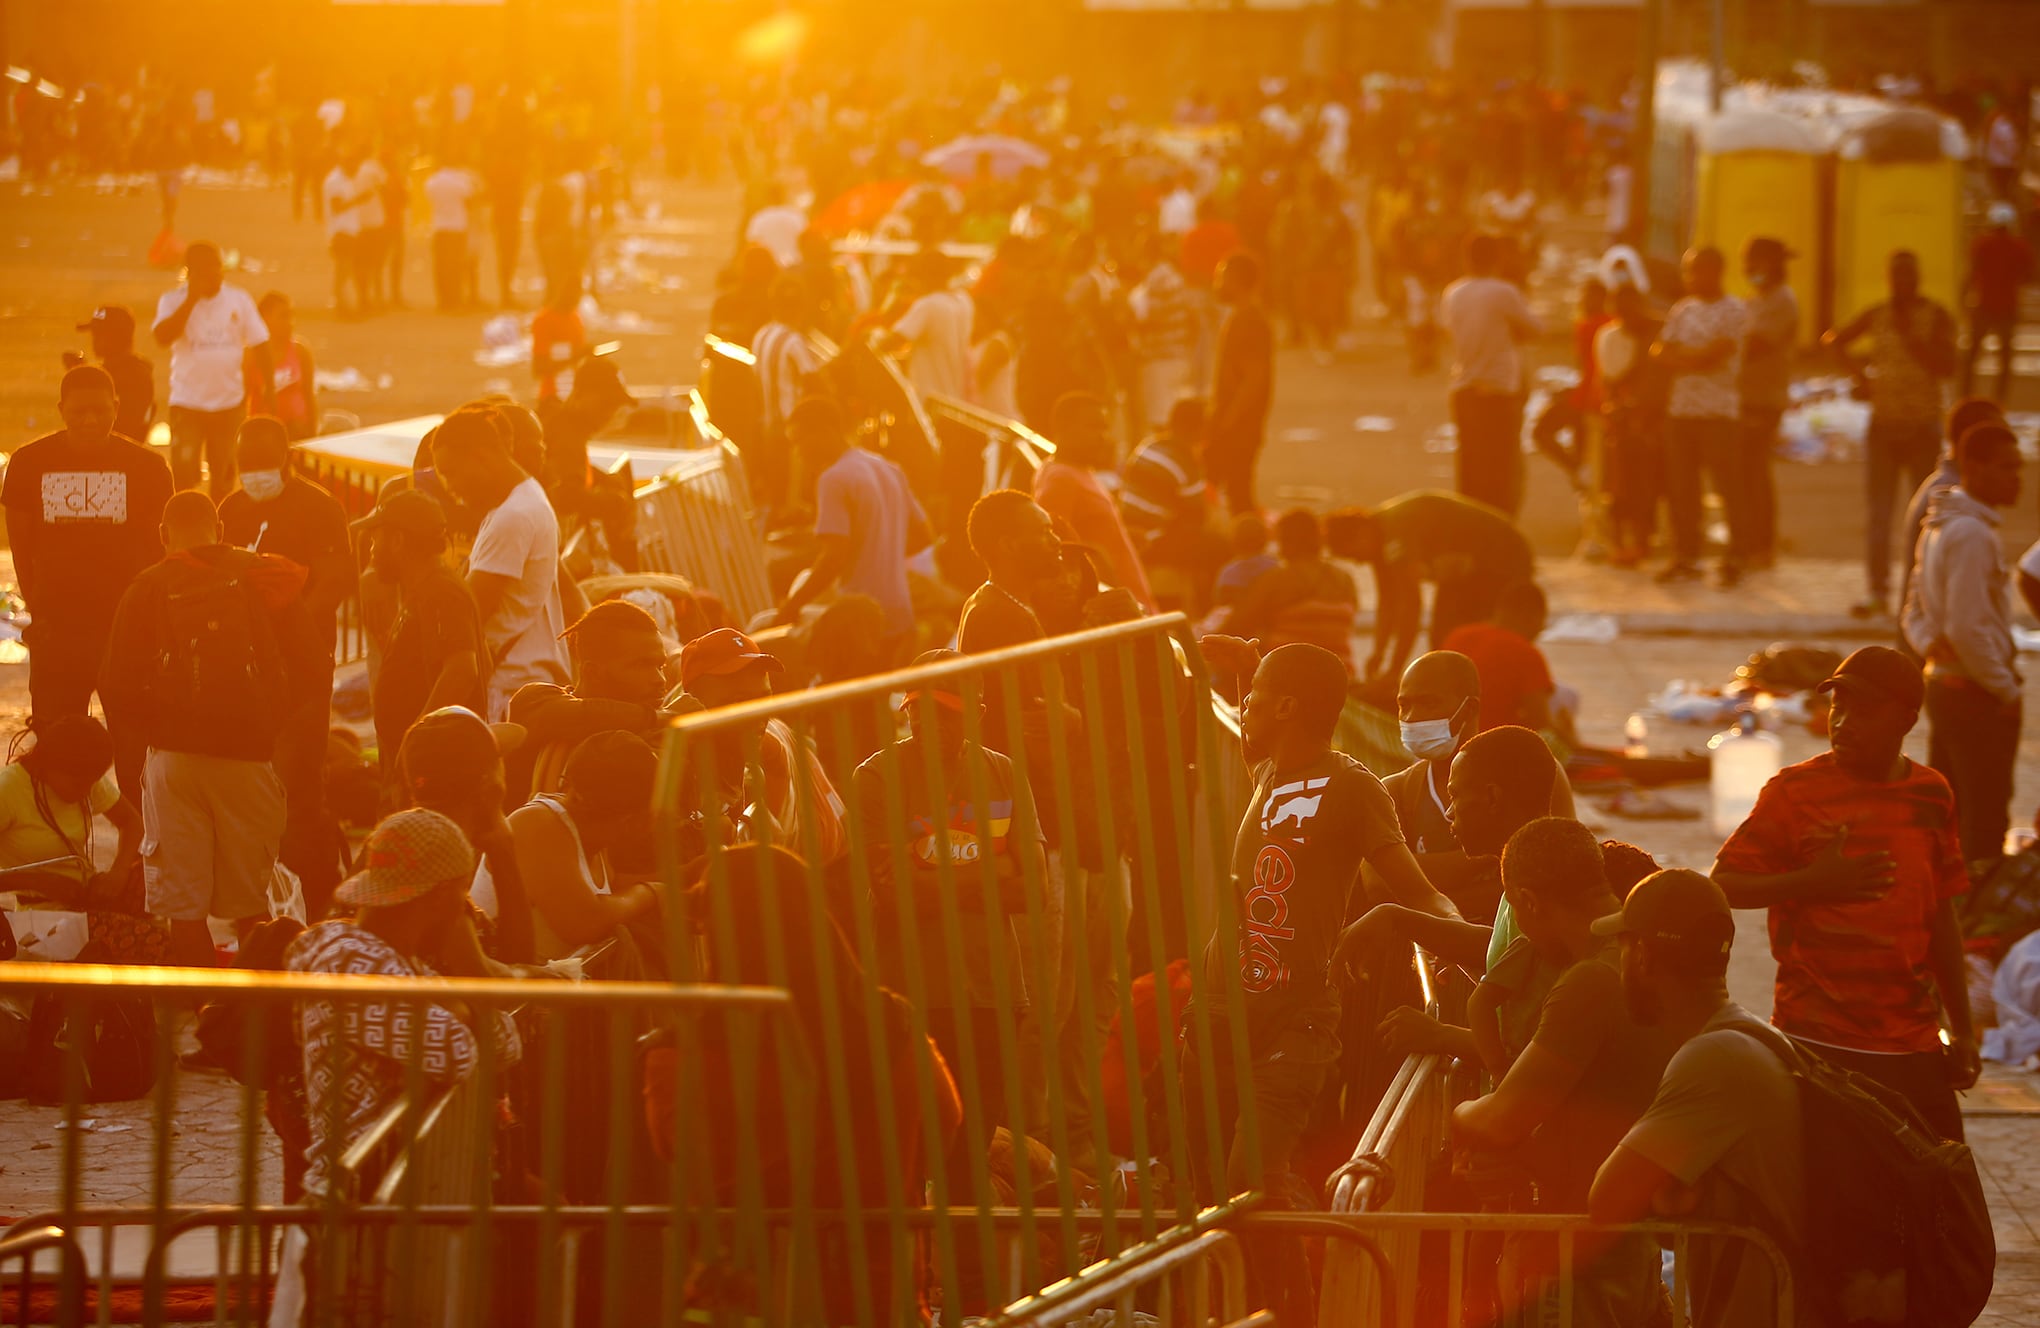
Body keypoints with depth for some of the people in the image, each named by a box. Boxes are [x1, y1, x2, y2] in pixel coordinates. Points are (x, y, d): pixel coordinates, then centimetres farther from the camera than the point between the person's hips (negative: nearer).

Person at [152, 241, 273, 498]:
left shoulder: (239, 300, 2)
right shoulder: (173, 302, -4)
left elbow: (259, 344, 7)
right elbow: (162, 337, -21)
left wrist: (268, 389, 1)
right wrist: (192, 299, -21)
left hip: (229, 402, 3)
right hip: (188, 403, -2)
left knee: (224, 477, 12)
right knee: (183, 472, -12)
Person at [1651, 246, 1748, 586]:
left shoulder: (1733, 311, -4)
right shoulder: (1682, 310, 14)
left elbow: (1714, 353, -14)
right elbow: (1659, 352, 8)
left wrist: (1677, 355, -2)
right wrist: (1693, 361, -8)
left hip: (1718, 410, -6)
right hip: (1680, 408, 6)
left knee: (1729, 485, -4)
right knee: (1681, 487, 7)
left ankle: (1737, 558, 1)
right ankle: (1685, 557, 14)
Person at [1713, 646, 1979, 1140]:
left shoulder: (1931, 796, 8)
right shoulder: (1795, 792, -3)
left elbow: (1941, 917, 15)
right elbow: (1723, 887, -5)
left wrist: (1961, 1029, 17)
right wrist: (1813, 882, -19)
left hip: (1912, 1045, 4)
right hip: (1818, 1044, -4)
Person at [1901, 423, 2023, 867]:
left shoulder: (1939, 527, 12)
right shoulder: (1972, 535, -18)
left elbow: (1915, 614, 17)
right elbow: (1968, 629, -24)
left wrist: (1931, 647, -3)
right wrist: (2009, 692, -14)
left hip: (1941, 685, 10)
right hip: (1977, 697, -10)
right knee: (1985, 826, -6)